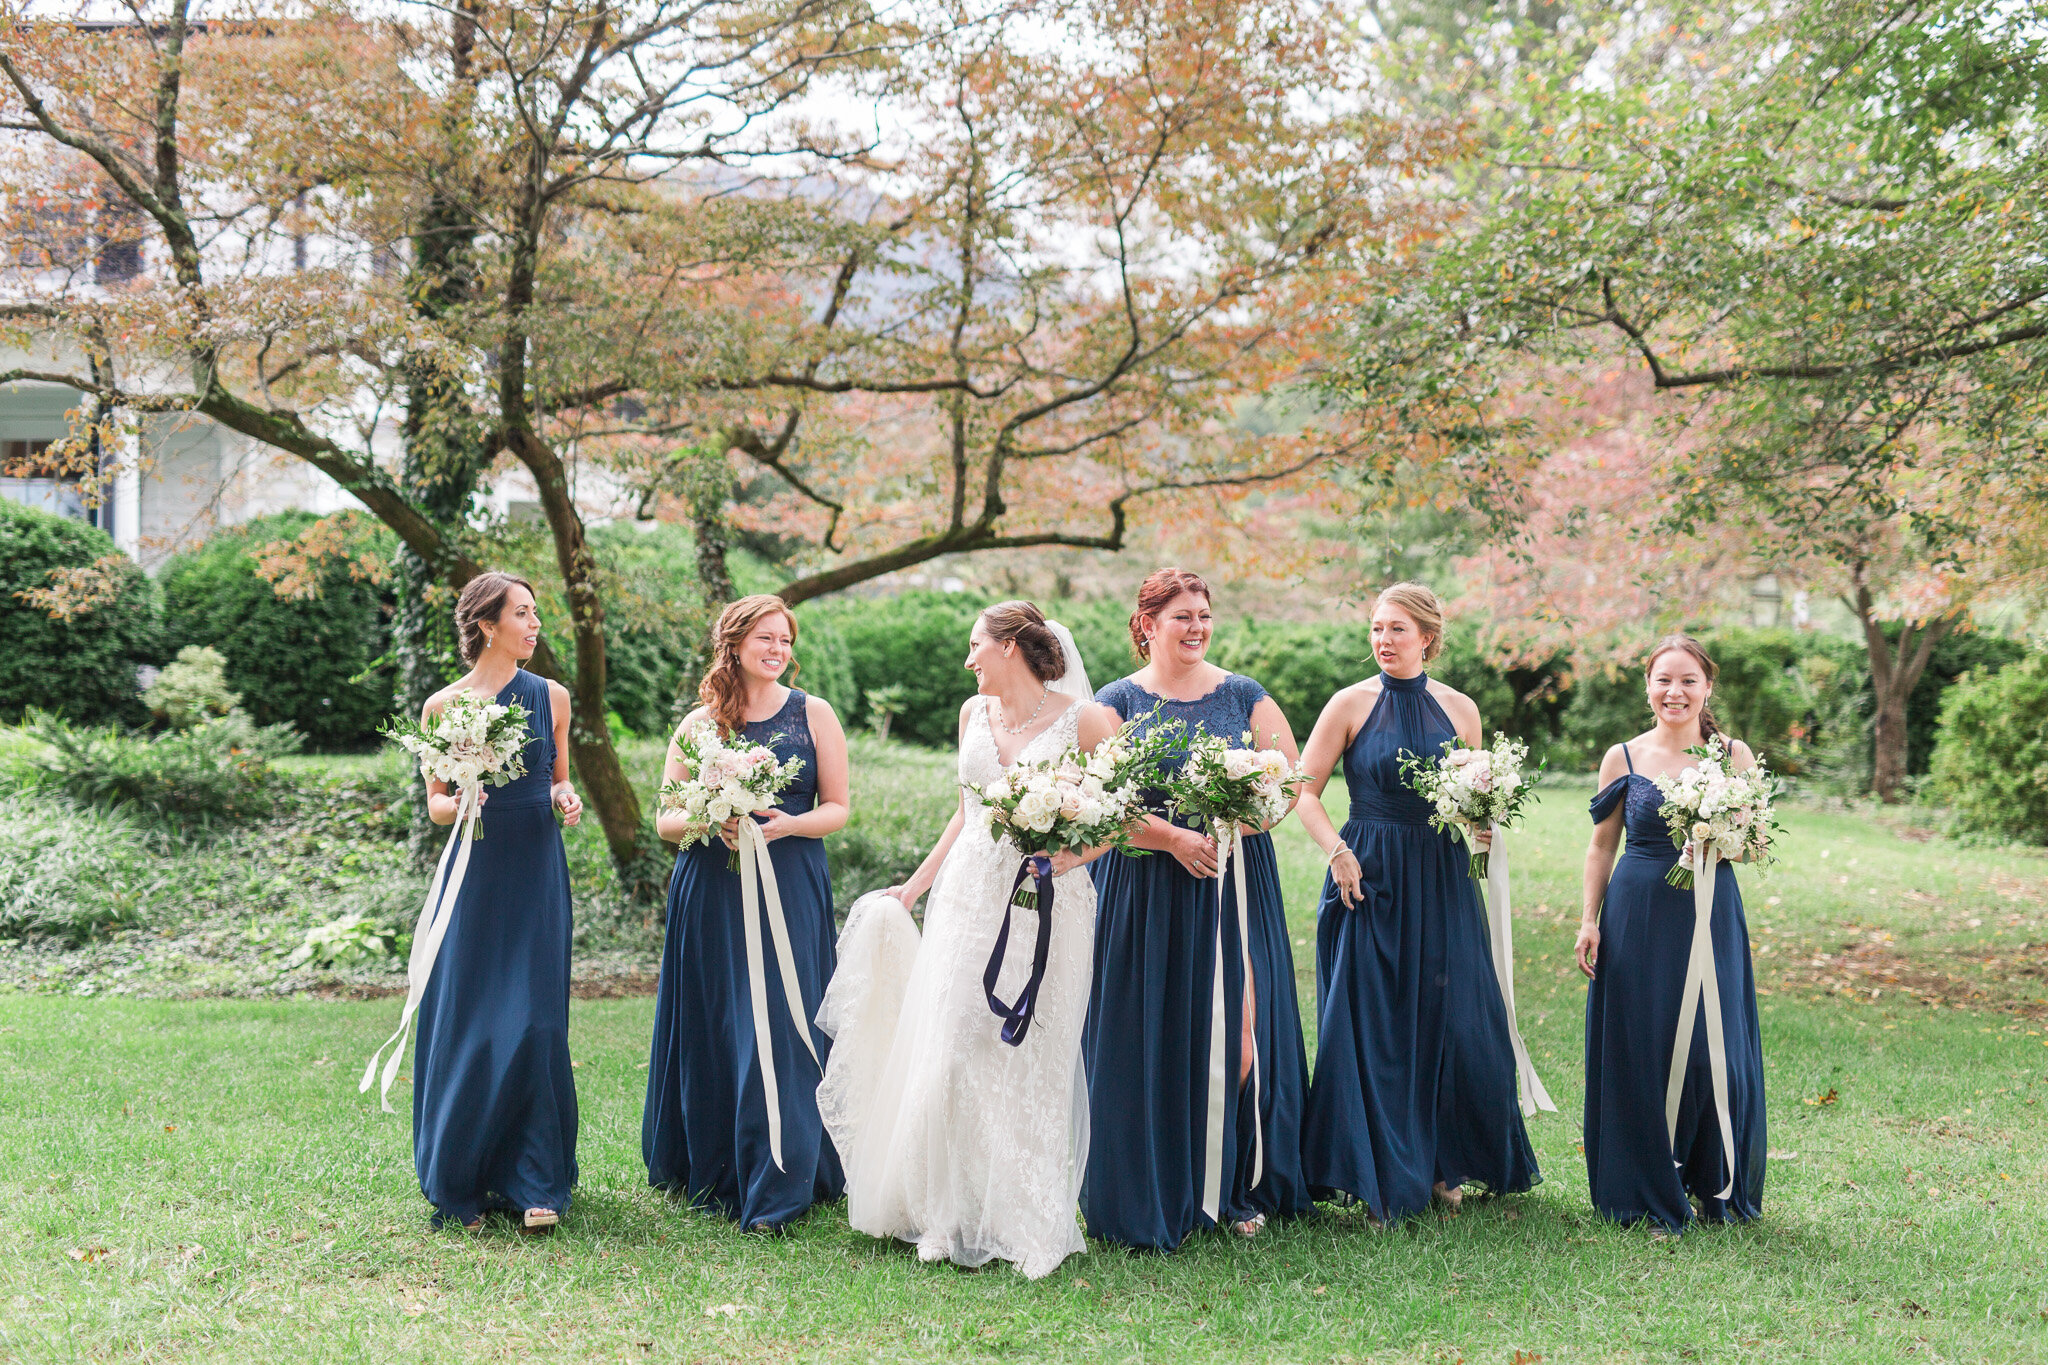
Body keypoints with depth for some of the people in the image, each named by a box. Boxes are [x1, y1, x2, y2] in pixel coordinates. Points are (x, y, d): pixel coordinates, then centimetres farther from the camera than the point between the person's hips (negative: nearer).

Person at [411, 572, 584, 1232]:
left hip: (537, 872, 1)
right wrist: (458, 803, -14)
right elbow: (434, 804, 7)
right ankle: (460, 1180, 15)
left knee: (533, 1022, -4)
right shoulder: (443, 706, 2)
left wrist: (567, 799, -5)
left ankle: (537, 1183, 4)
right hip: (474, 873, -1)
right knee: (466, 1024, 0)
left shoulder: (551, 697, 7)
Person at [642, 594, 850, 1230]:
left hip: (789, 890, -2)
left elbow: (837, 807, 5)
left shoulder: (813, 715, 5)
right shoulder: (698, 724, 8)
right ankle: (710, 1172, 20)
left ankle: (776, 1188, 0)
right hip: (710, 892, 2)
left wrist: (786, 825, -15)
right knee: (710, 1028, 4)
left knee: (777, 1028, -6)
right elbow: (664, 820, 7)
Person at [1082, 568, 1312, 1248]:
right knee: (1158, 1035, -1)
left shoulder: (1244, 696, 9)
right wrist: (1176, 839, -18)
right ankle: (1159, 1191, 9)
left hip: (1237, 882, 2)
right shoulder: (1118, 701, 2)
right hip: (1149, 886, -2)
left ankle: (1239, 1188, 12)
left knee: (1240, 1029, 1)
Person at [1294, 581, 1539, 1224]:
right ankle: (1379, 1176, 11)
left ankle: (1444, 1164, 20)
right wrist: (1338, 852, -12)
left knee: (1456, 1021, 3)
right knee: (1372, 1024, 0)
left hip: (1443, 883, 3)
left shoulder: (1460, 709, 7)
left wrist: (1480, 825, -3)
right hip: (1370, 880, -2)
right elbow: (1304, 791, 0)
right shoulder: (1351, 704, -1)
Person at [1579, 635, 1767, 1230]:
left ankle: (1717, 1191, 18)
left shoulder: (1733, 755, 4)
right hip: (1638, 916, 0)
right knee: (1637, 1051, 2)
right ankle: (1647, 1190, 17)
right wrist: (1589, 921, 1)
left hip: (1710, 914, 0)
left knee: (1712, 1051, -1)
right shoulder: (1622, 758, 3)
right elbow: (1602, 845, 8)